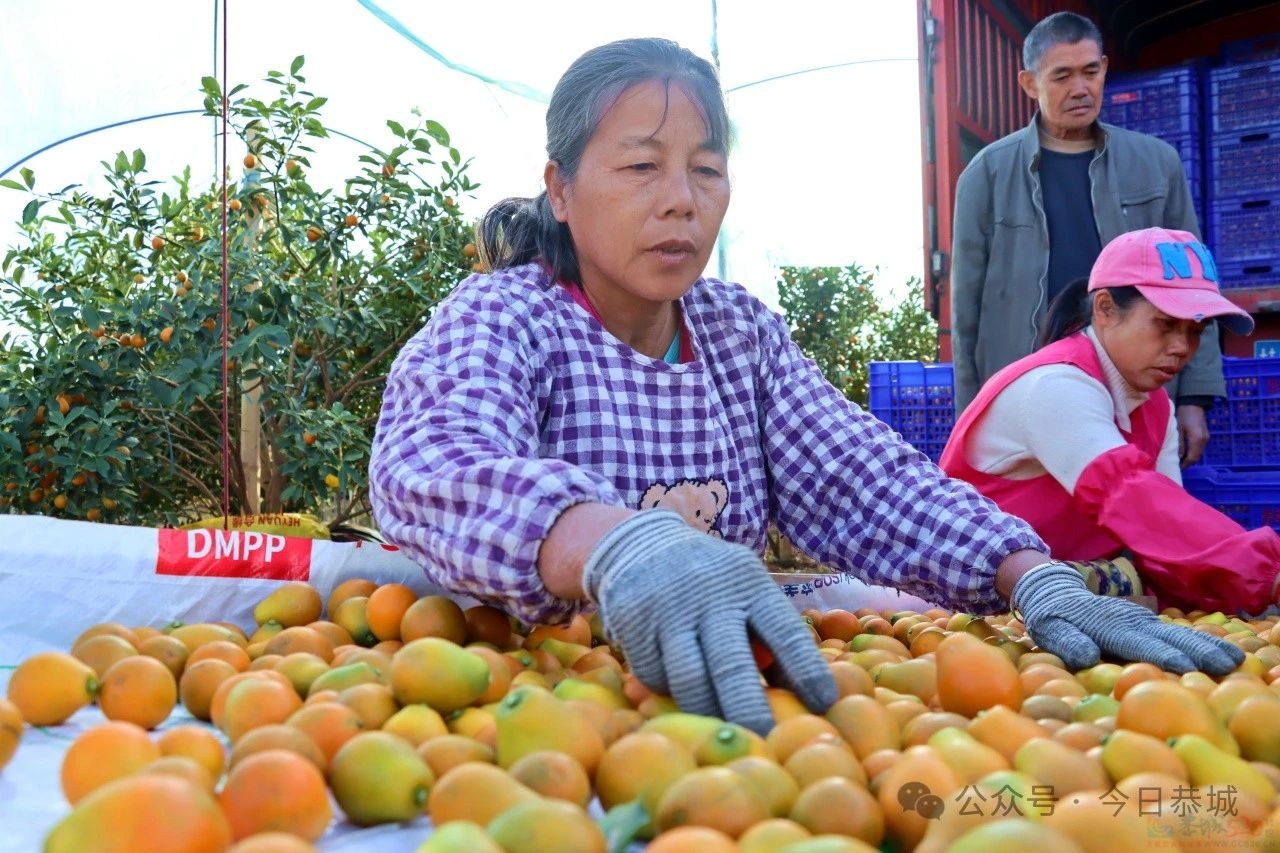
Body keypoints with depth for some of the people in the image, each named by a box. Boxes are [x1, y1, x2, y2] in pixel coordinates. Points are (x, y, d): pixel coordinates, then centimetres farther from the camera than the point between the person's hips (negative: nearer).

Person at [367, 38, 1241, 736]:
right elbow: (436, 468, -29)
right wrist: (618, 547, -49)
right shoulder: (500, 317, -8)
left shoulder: (743, 329, 7)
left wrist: (1039, 581, -21)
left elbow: (863, 479, -5)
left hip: (722, 703, 3)